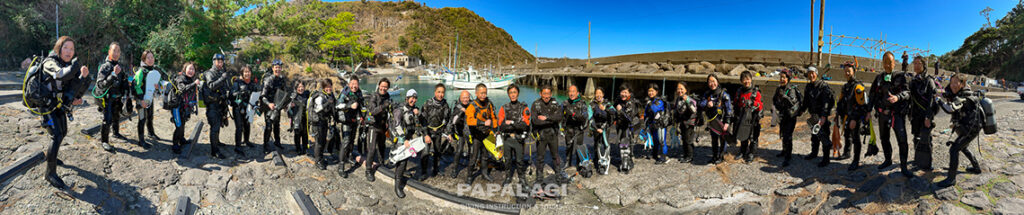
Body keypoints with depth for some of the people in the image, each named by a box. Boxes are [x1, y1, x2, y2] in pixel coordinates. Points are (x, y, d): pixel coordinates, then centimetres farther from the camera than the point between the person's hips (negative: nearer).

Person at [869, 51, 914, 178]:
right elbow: (872, 95, 15)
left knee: (902, 140, -12)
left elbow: (907, 91, -14)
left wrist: (897, 97, -35)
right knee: (884, 138, 15)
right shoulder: (879, 78, 12)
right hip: (882, 113, 5)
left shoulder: (901, 76, 0)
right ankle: (888, 160, 33)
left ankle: (903, 167, -6)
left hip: (897, 113, -5)